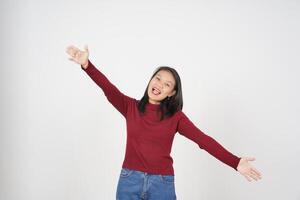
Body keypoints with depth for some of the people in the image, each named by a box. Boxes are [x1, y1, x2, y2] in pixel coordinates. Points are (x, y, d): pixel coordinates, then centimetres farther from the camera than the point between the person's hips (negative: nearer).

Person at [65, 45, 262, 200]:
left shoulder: (175, 116, 0)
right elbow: (108, 88, -11)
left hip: (162, 184, -1)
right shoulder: (131, 107, 3)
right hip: (130, 181, 1)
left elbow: (203, 139, -8)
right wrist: (87, 64, -28)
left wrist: (235, 162, -18)